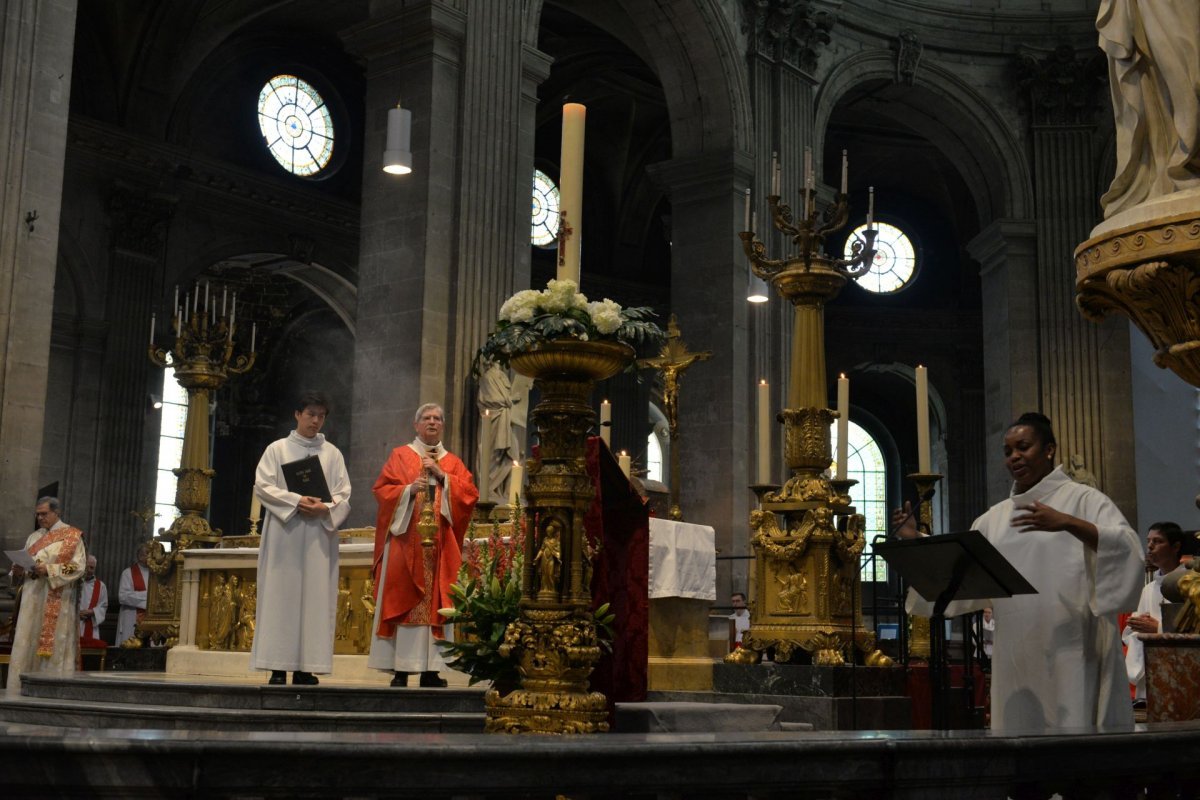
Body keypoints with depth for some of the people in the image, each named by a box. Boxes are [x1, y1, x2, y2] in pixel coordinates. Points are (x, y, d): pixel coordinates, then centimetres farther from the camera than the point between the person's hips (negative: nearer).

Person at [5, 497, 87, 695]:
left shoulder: (72, 536, 0)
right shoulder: (33, 537, 18)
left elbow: (78, 566, -9)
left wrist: (49, 570, -18)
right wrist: (20, 570, -4)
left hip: (57, 602, -5)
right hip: (32, 597, 5)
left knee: (54, 646, -7)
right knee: (27, 645, 0)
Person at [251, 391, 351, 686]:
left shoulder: (333, 453, 13)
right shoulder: (277, 449, 8)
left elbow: (344, 495, 7)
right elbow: (262, 486, -1)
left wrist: (326, 508, -13)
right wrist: (296, 501, -15)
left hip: (319, 533, 2)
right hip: (283, 532, -2)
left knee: (315, 597, -3)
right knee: (281, 595, -5)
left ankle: (305, 667, -2)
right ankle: (278, 666, -5)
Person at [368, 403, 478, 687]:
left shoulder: (453, 463, 16)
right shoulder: (400, 455, 10)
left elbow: (470, 493, 4)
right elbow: (383, 489, 1)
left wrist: (442, 476, -6)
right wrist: (409, 489, -15)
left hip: (440, 544, 2)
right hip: (406, 540, -2)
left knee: (435, 603, -1)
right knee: (403, 601, -6)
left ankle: (430, 669, 0)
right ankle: (401, 668, -6)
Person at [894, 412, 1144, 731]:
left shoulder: (1083, 499, 1)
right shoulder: (996, 516, 17)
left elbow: (1128, 548, -15)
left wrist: (1067, 523, -28)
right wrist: (914, 538, 4)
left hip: (1073, 653, -5)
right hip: (1017, 657, 5)